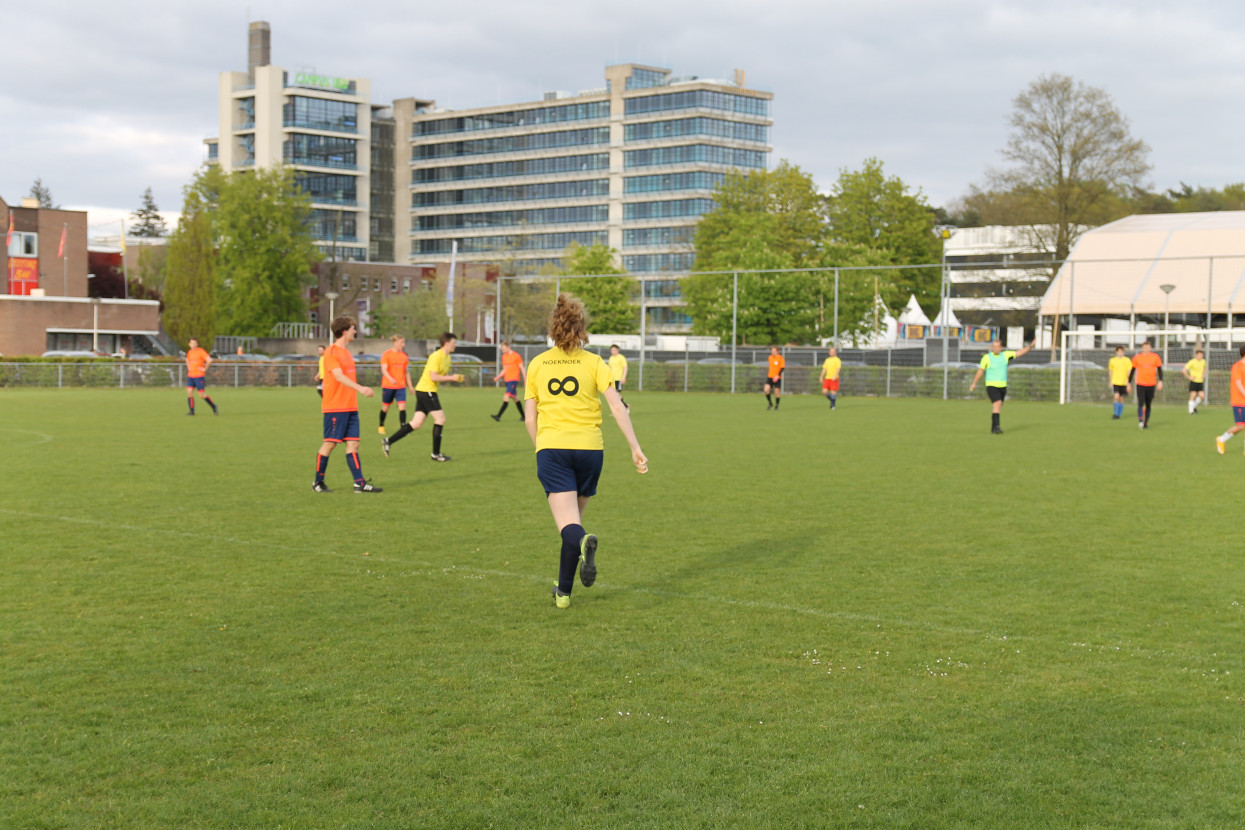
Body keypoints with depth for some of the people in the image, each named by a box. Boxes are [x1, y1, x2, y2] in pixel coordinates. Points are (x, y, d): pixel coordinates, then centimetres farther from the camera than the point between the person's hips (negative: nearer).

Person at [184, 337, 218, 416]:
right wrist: (188, 367, 18)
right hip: (190, 376, 6)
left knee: (202, 395, -6)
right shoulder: (189, 352, 12)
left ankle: (214, 407, 13)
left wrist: (205, 369, -14)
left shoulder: (201, 351, -9)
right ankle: (192, 411, -3)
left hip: (199, 376, -6)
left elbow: (209, 360, -20)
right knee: (189, 392, -8)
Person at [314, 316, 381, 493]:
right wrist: (360, 388, -33)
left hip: (350, 407, 8)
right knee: (330, 443, -3)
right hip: (335, 407, -8)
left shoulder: (346, 352, 17)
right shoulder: (331, 352, -11)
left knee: (353, 444, 3)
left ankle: (360, 483, 1)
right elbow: (339, 376, -23)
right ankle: (318, 482, 9)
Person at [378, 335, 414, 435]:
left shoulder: (404, 356, 9)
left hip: (401, 386, 3)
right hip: (388, 385, -3)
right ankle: (381, 426, 28)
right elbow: (384, 370, -14)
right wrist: (391, 379, -31)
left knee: (402, 406, -11)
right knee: (385, 407, 8)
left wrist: (410, 385, 15)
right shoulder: (387, 354, -6)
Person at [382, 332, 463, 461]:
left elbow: (442, 376, 21)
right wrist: (451, 378, -15)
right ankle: (436, 454, 0)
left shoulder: (447, 357, 16)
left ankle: (388, 441, 6)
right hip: (426, 390, -10)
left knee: (416, 423, 6)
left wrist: (455, 378, 4)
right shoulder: (436, 356, -15)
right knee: (440, 419, -7)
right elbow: (433, 377, -20)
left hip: (423, 391, 10)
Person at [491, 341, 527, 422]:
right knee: (515, 398, 13)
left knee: (506, 397, -17)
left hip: (514, 379, -8)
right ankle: (523, 416, 23)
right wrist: (498, 377, 6)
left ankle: (498, 416, -24)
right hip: (507, 379, 8)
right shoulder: (504, 356, 13)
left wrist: (525, 380, -5)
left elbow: (522, 368, -4)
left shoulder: (516, 356, -7)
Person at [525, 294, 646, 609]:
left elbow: (530, 419, 10)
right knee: (575, 517, 17)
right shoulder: (593, 363, 3)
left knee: (568, 525, -7)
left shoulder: (537, 365, 8)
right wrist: (635, 448, -2)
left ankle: (583, 542, -43)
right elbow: (617, 407, -6)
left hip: (551, 447, -1)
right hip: (589, 447, 1)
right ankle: (564, 591, 21)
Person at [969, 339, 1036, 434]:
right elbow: (980, 371, 1)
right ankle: (996, 426, -25)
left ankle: (994, 429, 19)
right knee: (997, 404, -22)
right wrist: (974, 383, 5)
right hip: (991, 386, -5)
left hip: (1003, 386, 5)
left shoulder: (1005, 355, 4)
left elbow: (1019, 353, 9)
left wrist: (1030, 346, 1)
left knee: (998, 407, 10)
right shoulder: (987, 357, -6)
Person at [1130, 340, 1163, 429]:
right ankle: (1140, 421, -22)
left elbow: (1159, 370, 4)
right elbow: (1132, 370, 9)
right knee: (1141, 403, -15)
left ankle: (1146, 423, 19)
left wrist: (1160, 381, -8)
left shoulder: (1155, 357, 3)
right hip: (1140, 384, -1)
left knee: (1148, 405, 9)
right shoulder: (1137, 357, 2)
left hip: (1151, 384, 1)